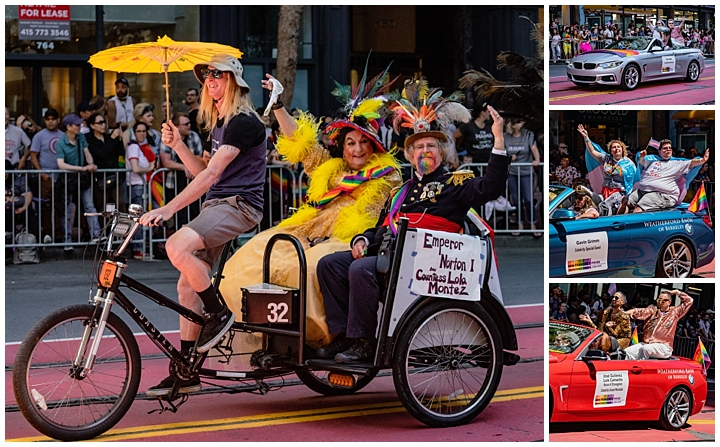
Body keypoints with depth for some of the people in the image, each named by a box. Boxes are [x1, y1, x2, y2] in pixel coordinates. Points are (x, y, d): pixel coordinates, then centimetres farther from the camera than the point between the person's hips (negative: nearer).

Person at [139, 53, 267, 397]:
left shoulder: (244, 122, -12)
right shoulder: (218, 124, 20)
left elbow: (212, 173, -22)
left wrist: (169, 208, -29)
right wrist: (177, 145, 3)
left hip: (238, 205, -10)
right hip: (216, 206, 10)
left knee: (178, 247, -31)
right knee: (187, 285, 5)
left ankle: (219, 312, -12)